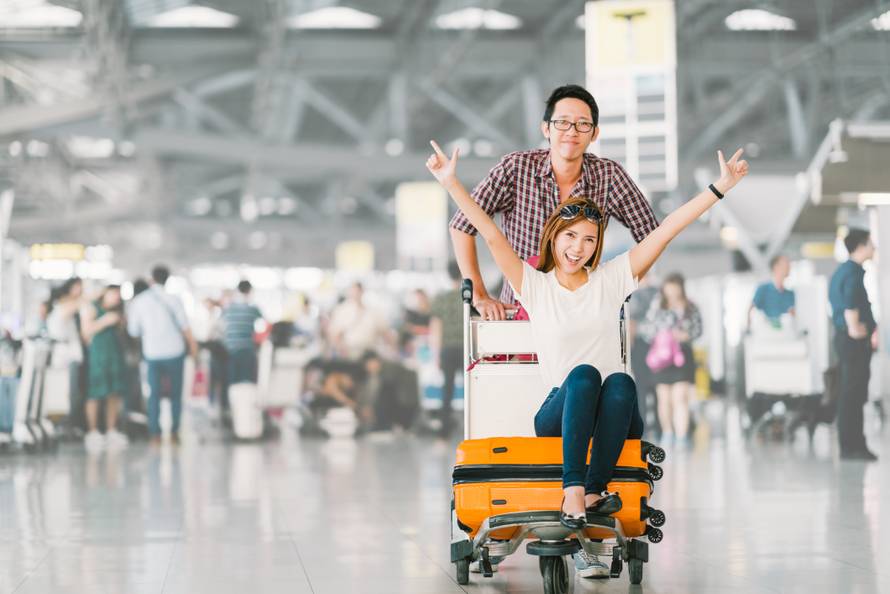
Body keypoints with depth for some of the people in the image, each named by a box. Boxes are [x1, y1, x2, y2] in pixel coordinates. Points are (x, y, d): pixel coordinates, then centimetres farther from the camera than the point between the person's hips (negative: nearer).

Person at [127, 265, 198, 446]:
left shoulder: (137, 302, -1)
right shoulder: (172, 299, -6)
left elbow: (134, 331, 3)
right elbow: (185, 327, -4)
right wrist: (193, 346, 9)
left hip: (152, 354, 1)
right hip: (174, 351, -1)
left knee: (154, 394, 7)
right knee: (176, 394, 9)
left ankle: (155, 434, -1)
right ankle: (175, 432, 5)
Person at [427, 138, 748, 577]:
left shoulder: (610, 279, 11)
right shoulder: (535, 285, 9)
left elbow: (666, 230, 6)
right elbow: (491, 236, -1)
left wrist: (719, 188, 3)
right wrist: (451, 183, -9)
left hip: (613, 416, 1)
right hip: (559, 413, -1)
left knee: (621, 382, -34)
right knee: (583, 374, -35)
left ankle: (593, 493, -42)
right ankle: (574, 493, -45)